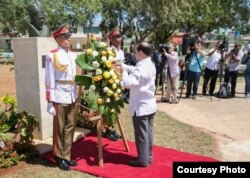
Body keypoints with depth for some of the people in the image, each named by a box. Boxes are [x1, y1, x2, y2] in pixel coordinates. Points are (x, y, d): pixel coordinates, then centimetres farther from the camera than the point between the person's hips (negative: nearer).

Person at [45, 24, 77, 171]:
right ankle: (60, 158, 22)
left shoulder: (73, 55, 9)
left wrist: (76, 96, 15)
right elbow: (49, 81, -10)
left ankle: (67, 156, 27)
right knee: (59, 129, 7)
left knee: (70, 127, 13)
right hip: (60, 98, -6)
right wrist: (50, 102, -13)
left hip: (72, 97, 6)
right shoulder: (52, 55, -9)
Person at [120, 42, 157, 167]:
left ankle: (143, 160, 16)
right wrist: (123, 66, 14)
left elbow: (127, 83, -32)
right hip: (150, 105, 9)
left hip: (141, 107, -9)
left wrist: (124, 72, -15)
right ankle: (148, 156, 30)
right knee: (148, 132, 18)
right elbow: (134, 70, 21)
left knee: (141, 134, 4)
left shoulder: (141, 69, -25)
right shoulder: (150, 65, 6)